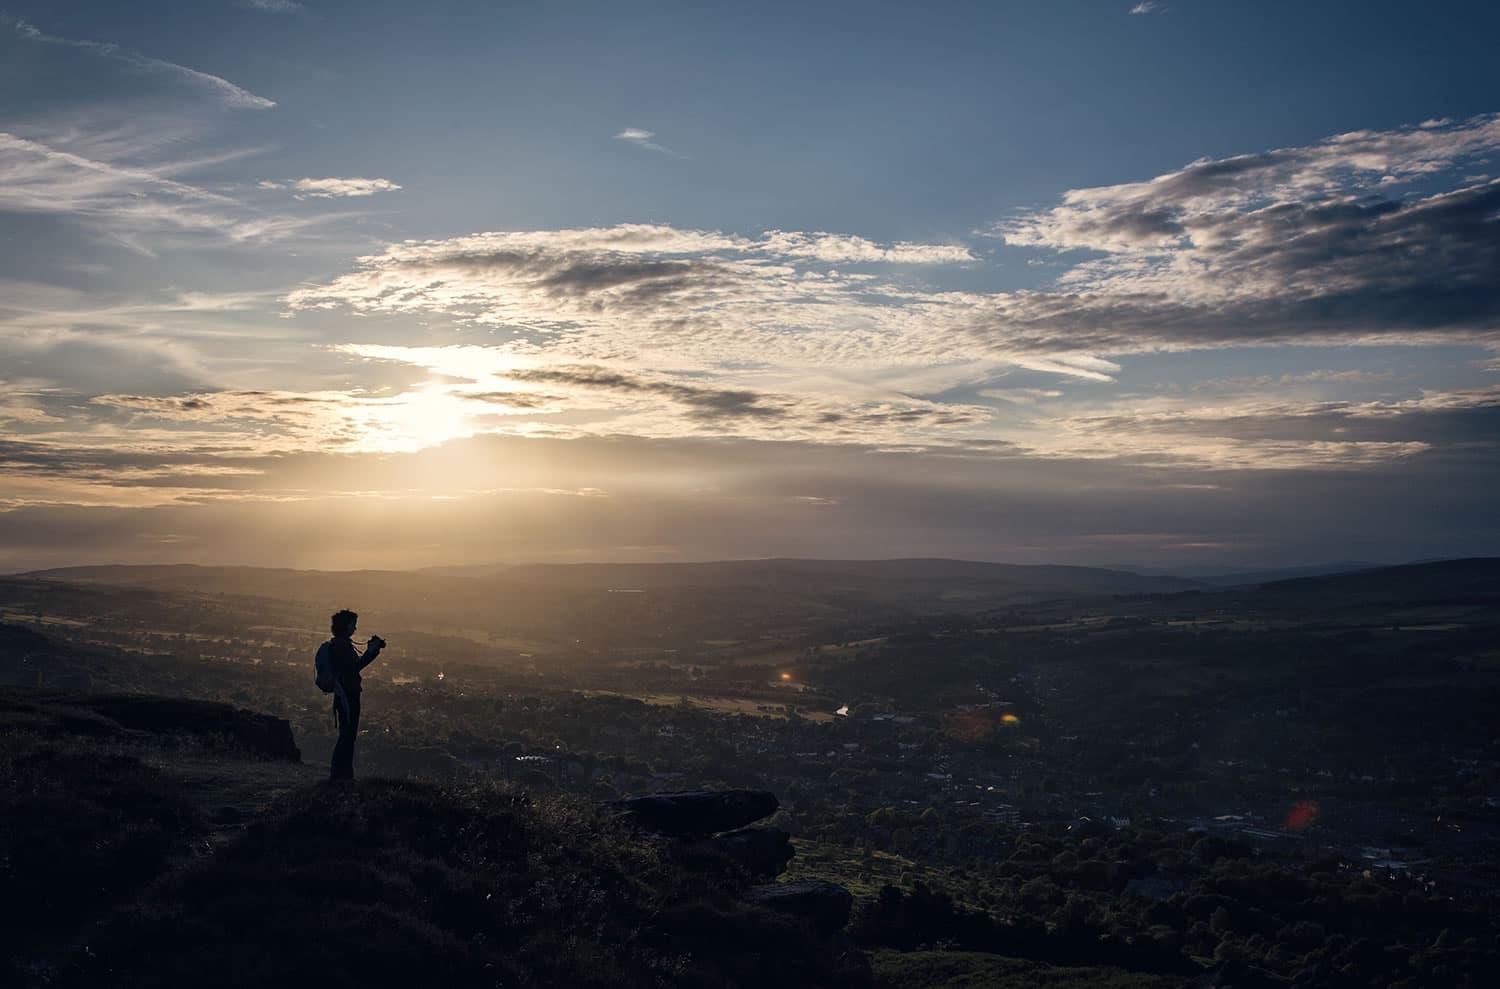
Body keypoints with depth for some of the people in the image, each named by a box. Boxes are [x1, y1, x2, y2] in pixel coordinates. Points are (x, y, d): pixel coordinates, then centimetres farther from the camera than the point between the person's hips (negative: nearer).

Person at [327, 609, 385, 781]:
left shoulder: (344, 643, 17)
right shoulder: (339, 644, -14)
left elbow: (357, 664, 20)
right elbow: (354, 667, -20)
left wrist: (373, 650, 12)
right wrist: (371, 651, -16)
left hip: (350, 694, 10)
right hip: (346, 695, -10)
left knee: (348, 735, 13)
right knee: (347, 735, -8)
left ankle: (344, 774, 18)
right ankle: (339, 774, -4)